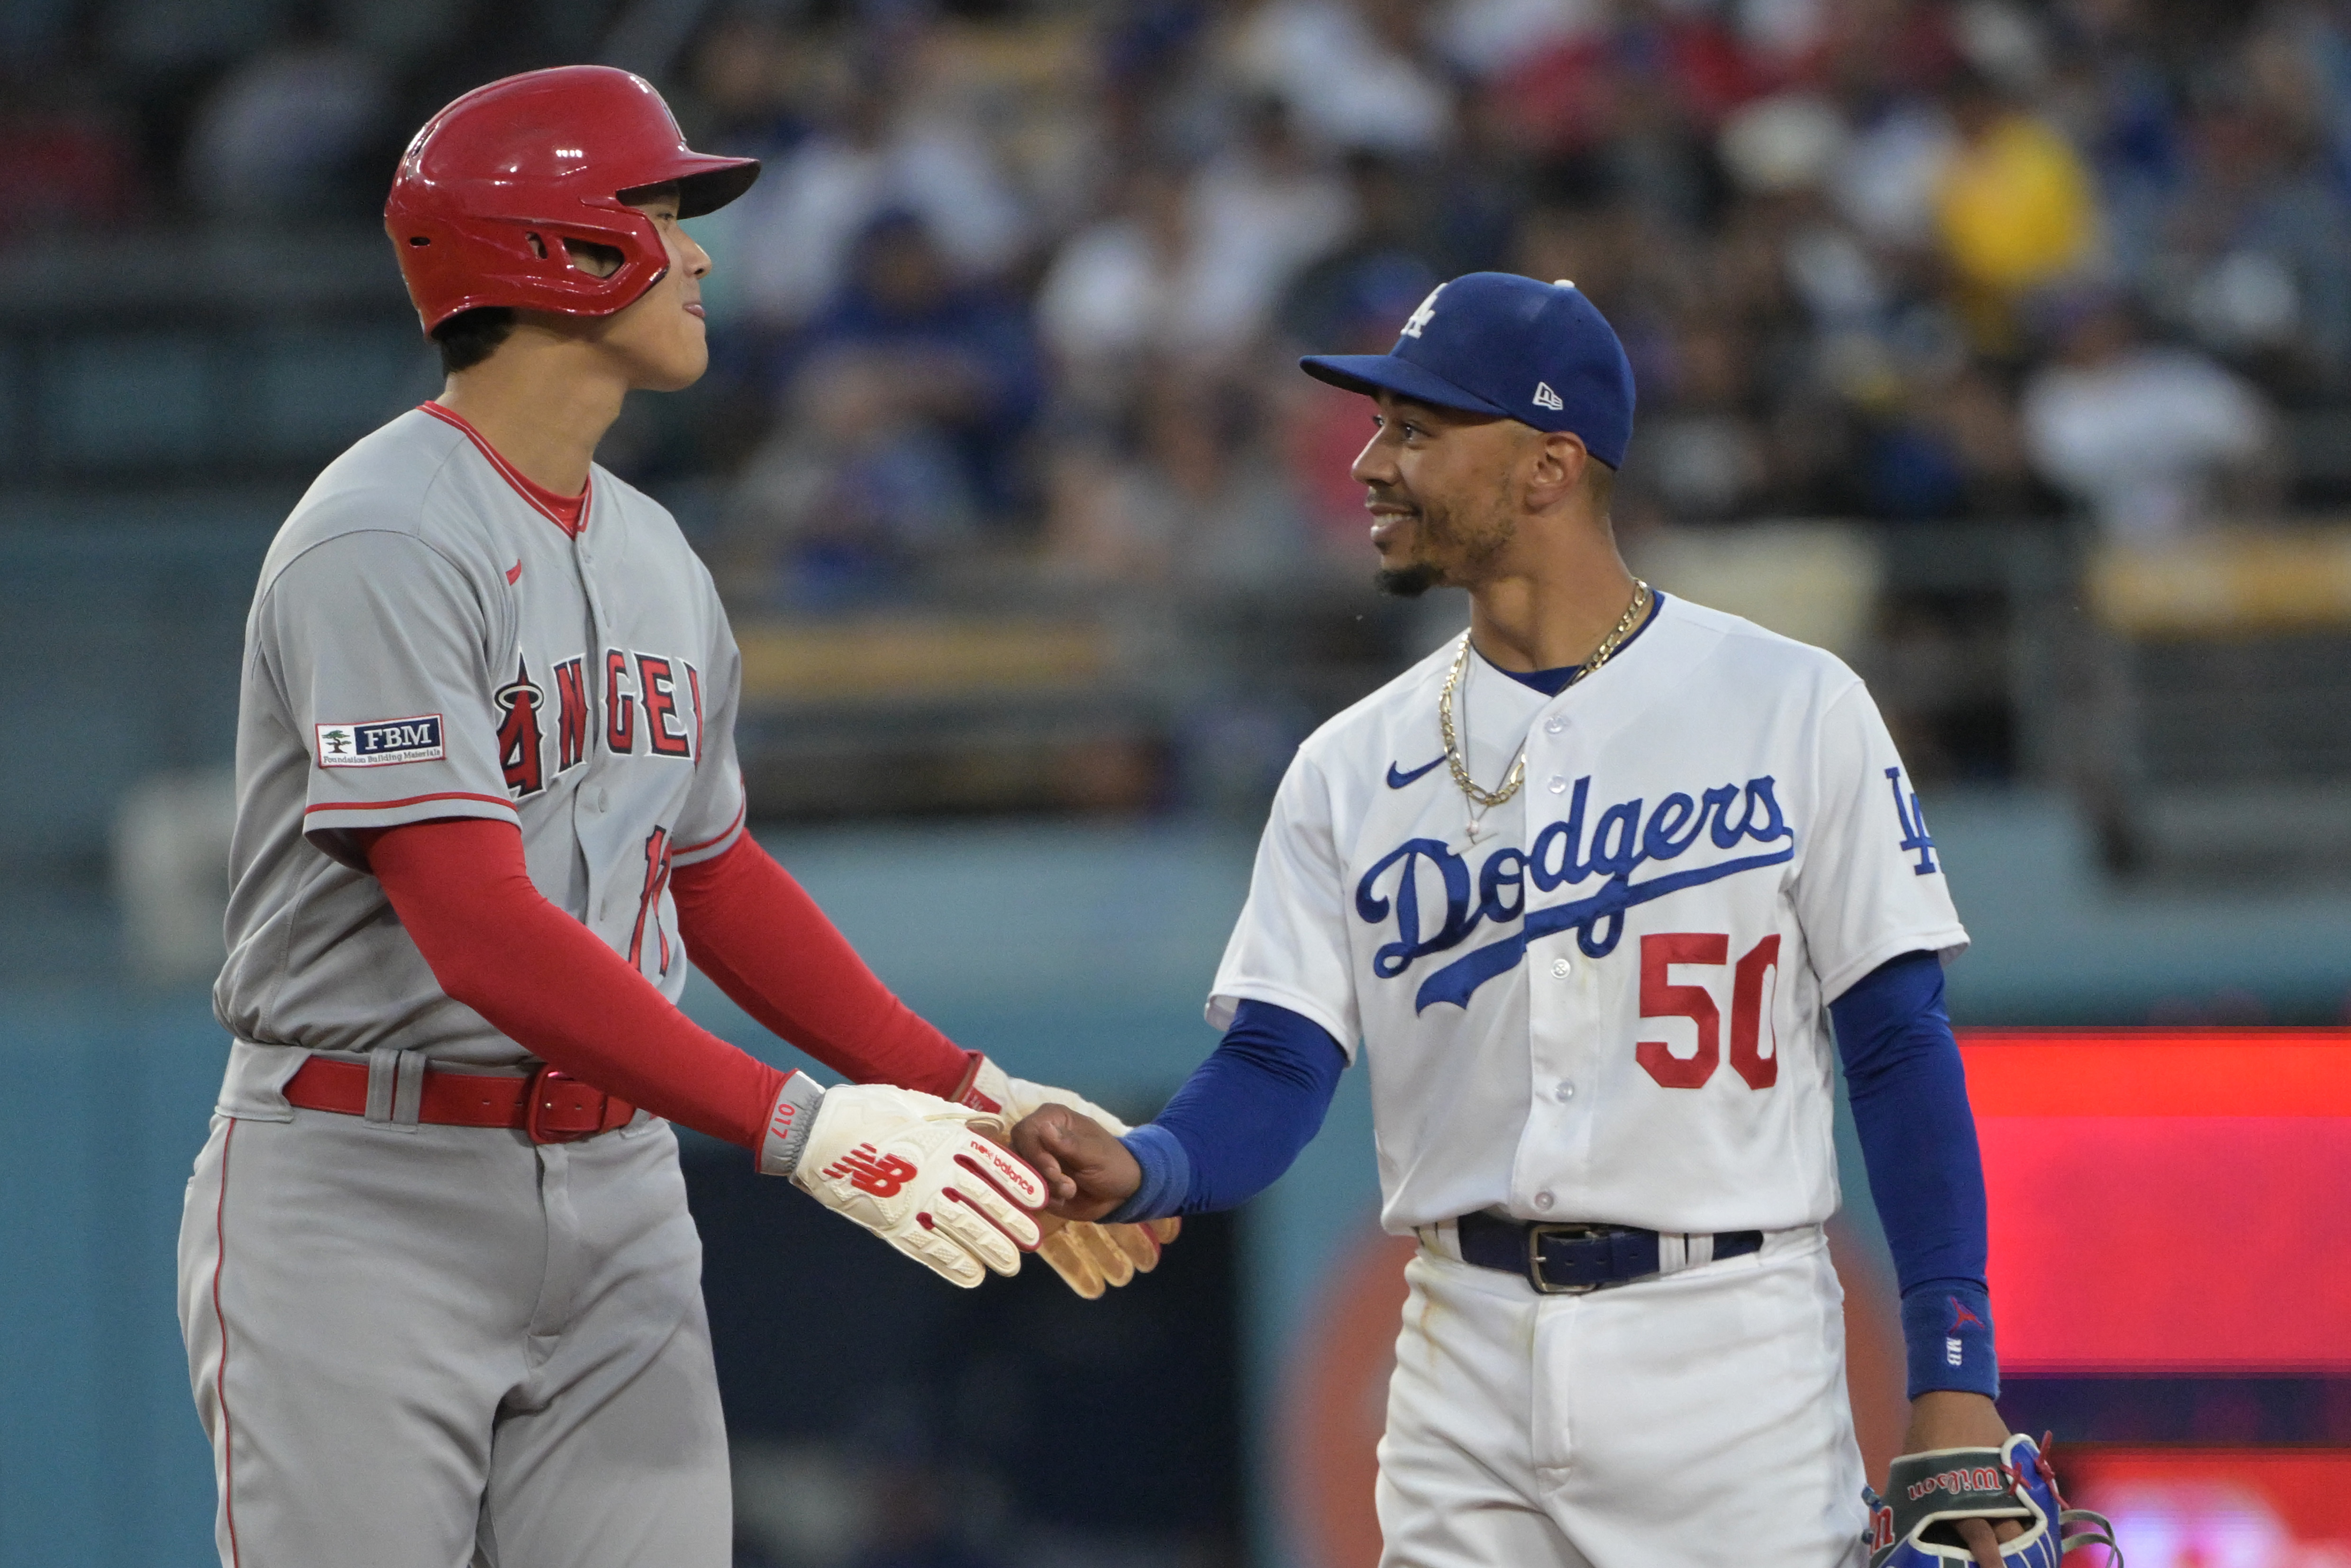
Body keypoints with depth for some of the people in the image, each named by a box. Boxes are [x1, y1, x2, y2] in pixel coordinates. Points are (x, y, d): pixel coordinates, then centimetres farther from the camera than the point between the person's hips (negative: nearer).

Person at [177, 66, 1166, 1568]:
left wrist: (974, 1099, 12)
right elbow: (482, 933, -25)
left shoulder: (653, 557, 13)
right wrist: (796, 1126, -29)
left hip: (618, 1194, 8)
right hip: (367, 1199, -8)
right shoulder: (385, 546, -16)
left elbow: (716, 875, 22)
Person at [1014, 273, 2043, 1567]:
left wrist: (1954, 1376, -10)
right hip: (1466, 1372, 4)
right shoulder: (1353, 766, 10)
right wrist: (1141, 1171, -20)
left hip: (1728, 1355, -4)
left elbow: (1899, 1048, -2)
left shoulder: (1791, 709, 0)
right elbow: (1277, 1067, 4)